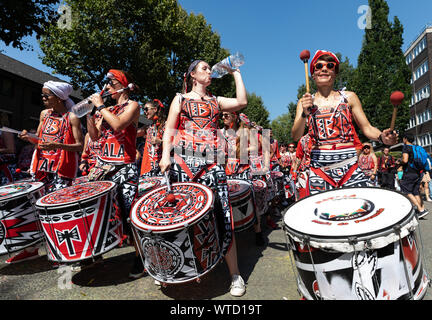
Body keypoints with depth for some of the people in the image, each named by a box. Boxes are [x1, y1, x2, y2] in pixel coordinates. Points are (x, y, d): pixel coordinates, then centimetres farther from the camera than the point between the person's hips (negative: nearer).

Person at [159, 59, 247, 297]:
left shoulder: (216, 101, 23)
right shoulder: (181, 99, 18)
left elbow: (242, 102, 8)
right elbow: (169, 130, 10)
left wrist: (235, 73, 18)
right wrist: (165, 155, -6)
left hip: (211, 162, 1)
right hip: (183, 161, -1)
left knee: (222, 214, -6)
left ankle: (235, 275, 4)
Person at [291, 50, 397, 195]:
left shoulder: (349, 97, 10)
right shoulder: (305, 102, 9)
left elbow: (367, 128, 10)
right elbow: (296, 136, -1)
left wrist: (382, 137, -12)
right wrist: (305, 114, -18)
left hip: (349, 164, 1)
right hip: (319, 167, 0)